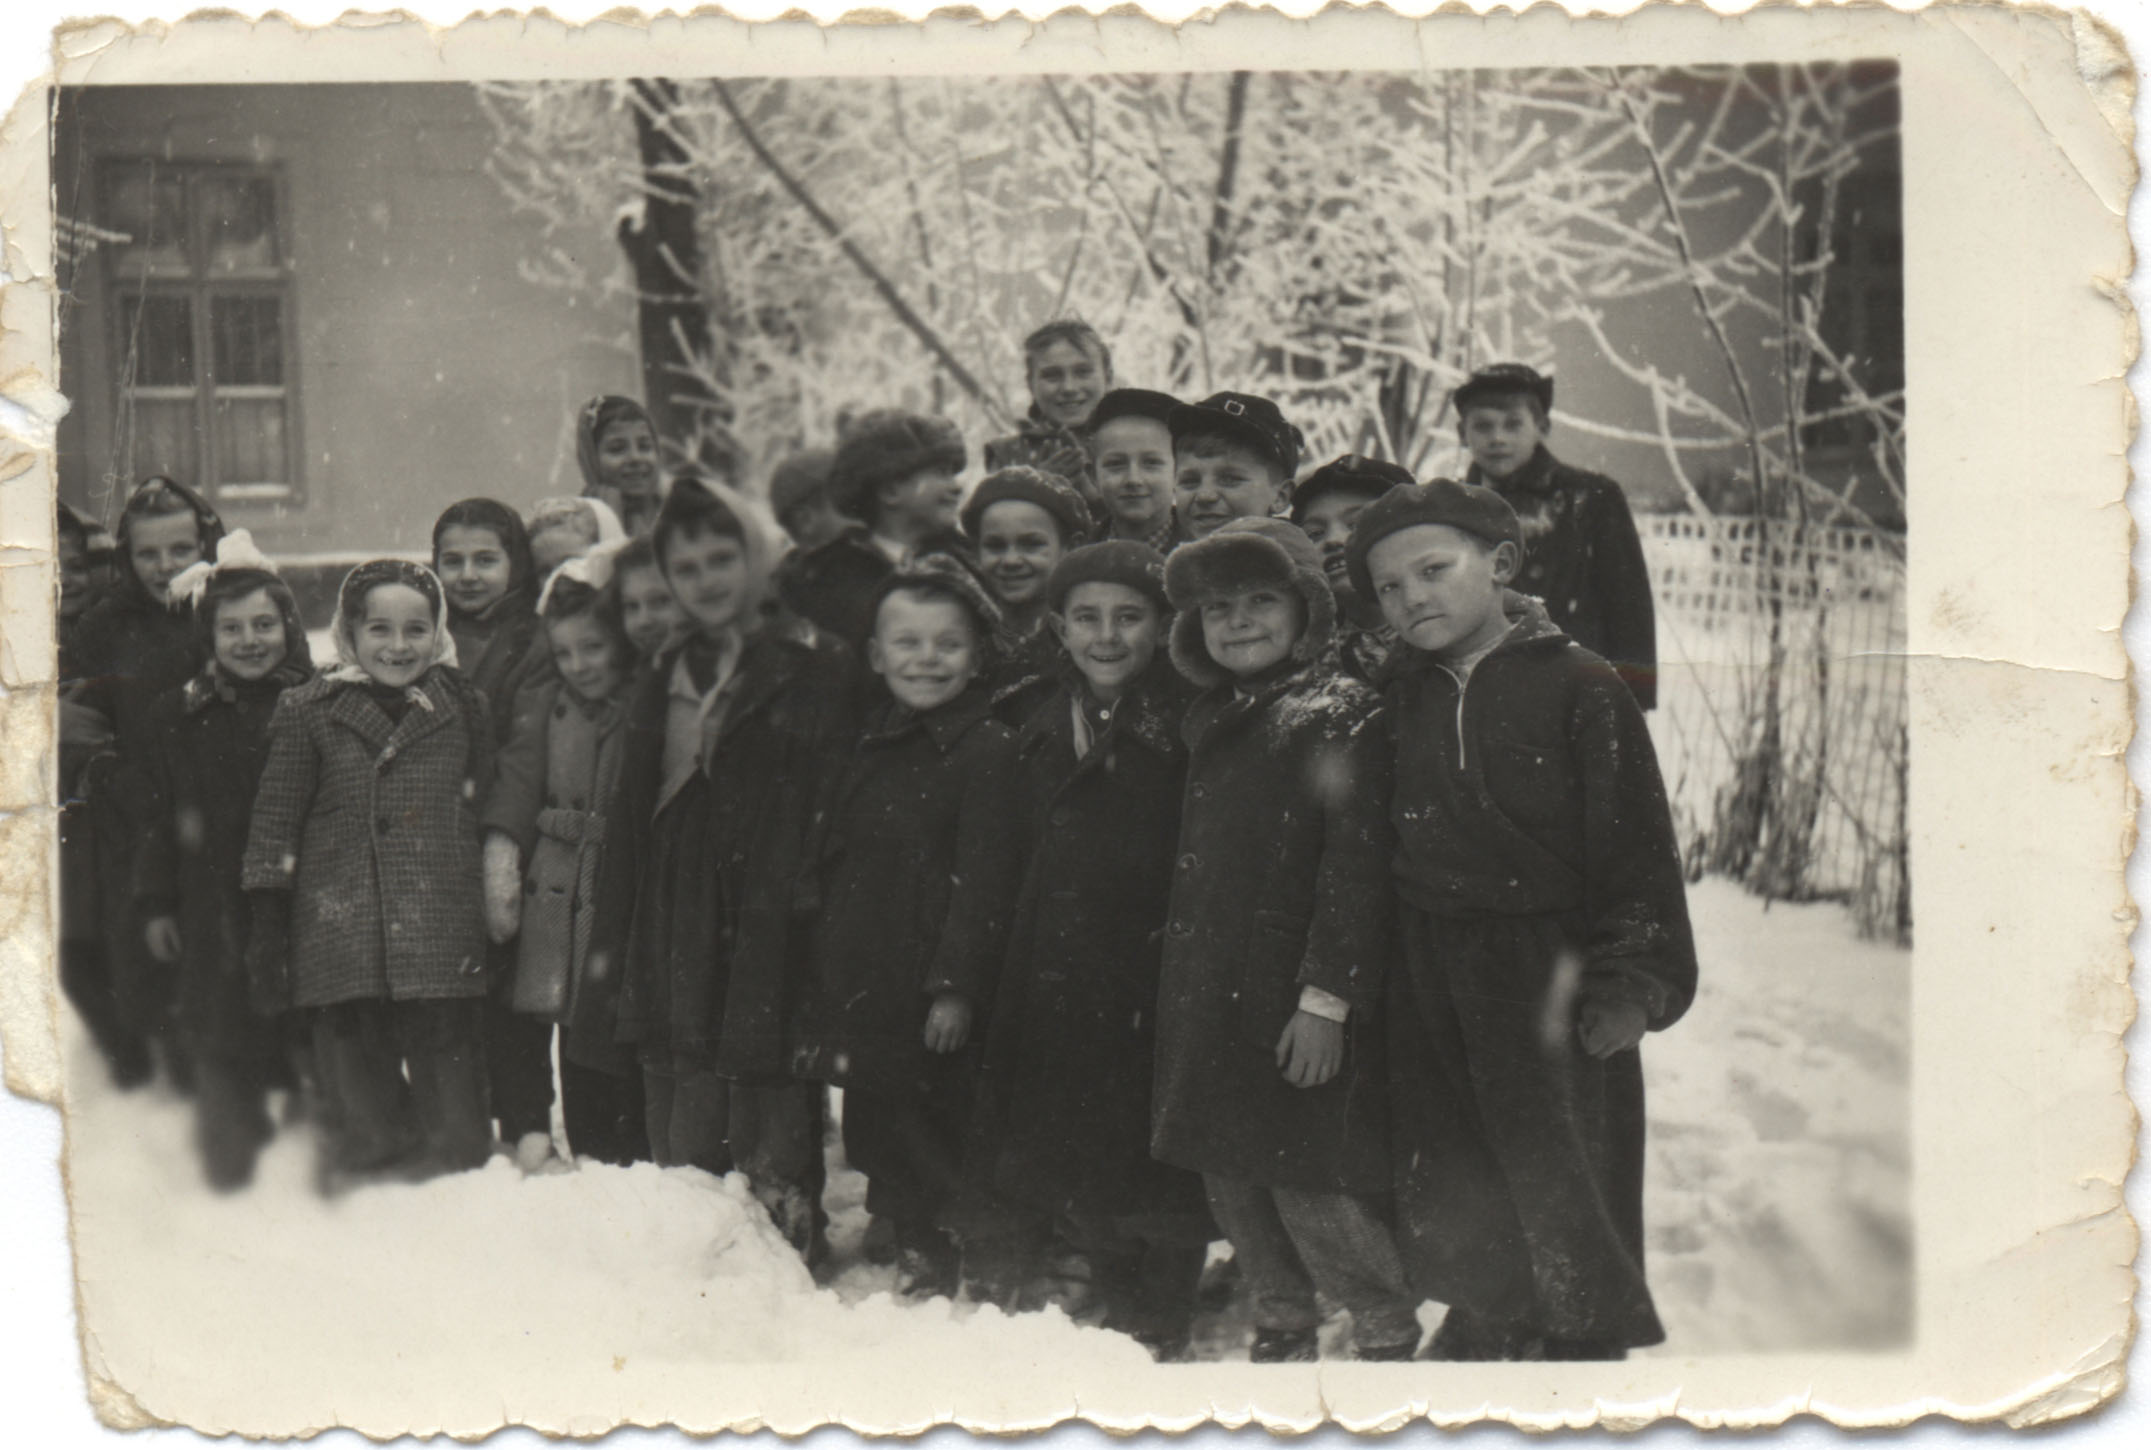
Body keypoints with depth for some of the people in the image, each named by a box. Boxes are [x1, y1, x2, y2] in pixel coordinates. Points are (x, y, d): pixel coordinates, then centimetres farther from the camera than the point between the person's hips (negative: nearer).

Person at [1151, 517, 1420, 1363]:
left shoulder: (1343, 714, -8)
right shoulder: (1211, 722, 16)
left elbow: (1356, 865, -15)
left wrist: (1328, 996, -20)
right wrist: (1177, 988, 18)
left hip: (1297, 1007, -8)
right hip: (1209, 999, 8)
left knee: (1312, 1187, -6)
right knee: (1231, 1177, 12)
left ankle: (1387, 1335, 11)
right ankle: (1282, 1330, 29)